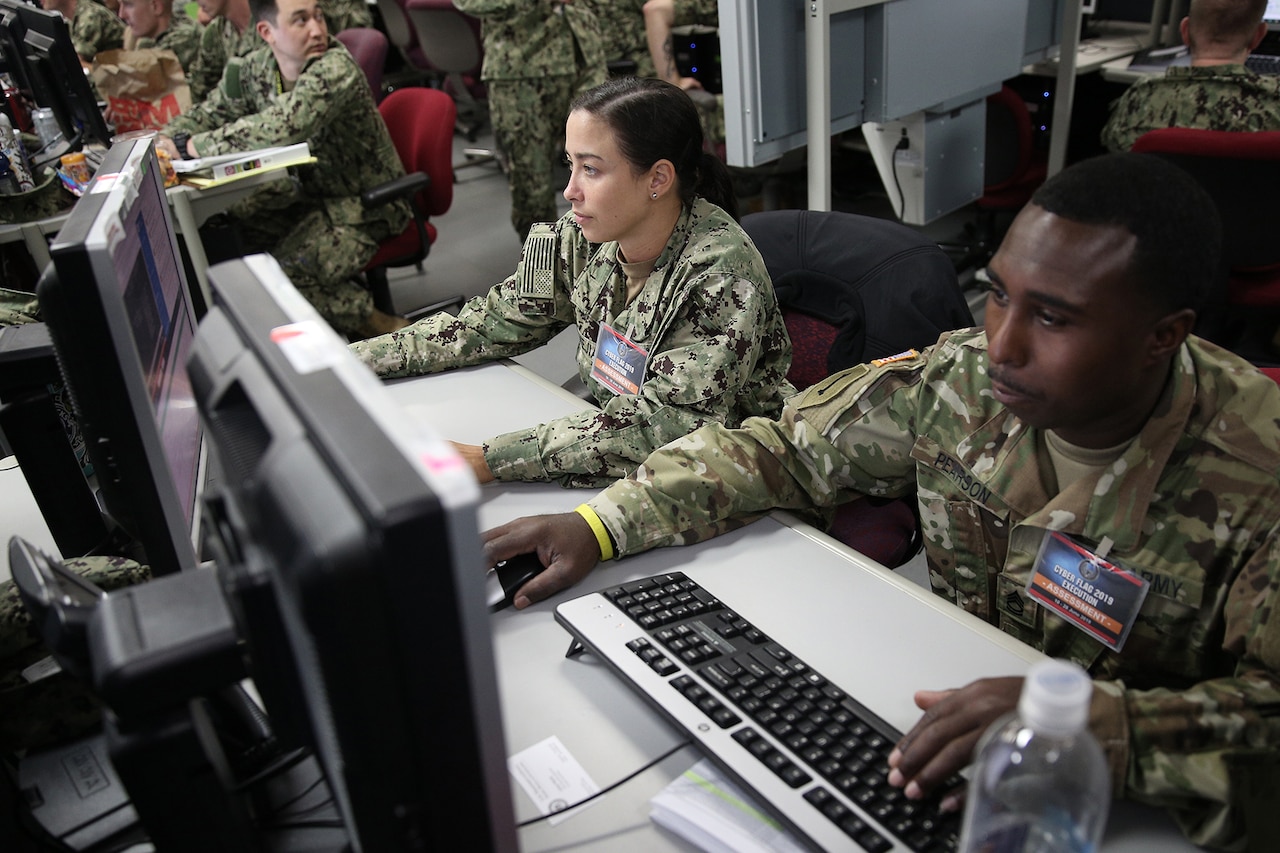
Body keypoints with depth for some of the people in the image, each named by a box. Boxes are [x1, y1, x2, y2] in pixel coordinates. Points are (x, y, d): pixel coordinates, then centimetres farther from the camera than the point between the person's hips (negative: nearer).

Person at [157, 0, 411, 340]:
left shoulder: (336, 68, -24)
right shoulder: (257, 67, -1)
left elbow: (281, 128, -37)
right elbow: (208, 113, 11)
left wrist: (193, 145, -27)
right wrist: (168, 140, -12)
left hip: (365, 203, -8)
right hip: (310, 191, 8)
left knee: (284, 274, -24)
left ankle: (374, 323, 0)